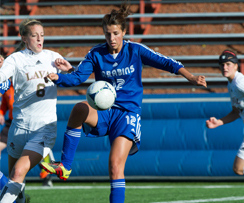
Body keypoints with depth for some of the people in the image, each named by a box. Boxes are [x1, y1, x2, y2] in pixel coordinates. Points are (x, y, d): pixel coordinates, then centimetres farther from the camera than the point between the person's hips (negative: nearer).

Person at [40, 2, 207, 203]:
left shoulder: (135, 50, -2)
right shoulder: (96, 54, 2)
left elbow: (164, 62, -5)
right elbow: (77, 77, -2)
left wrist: (190, 77, -18)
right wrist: (58, 78, -22)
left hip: (128, 112, -1)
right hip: (103, 112, 1)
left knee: (116, 164, -16)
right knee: (80, 108, -34)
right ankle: (64, 167, -30)